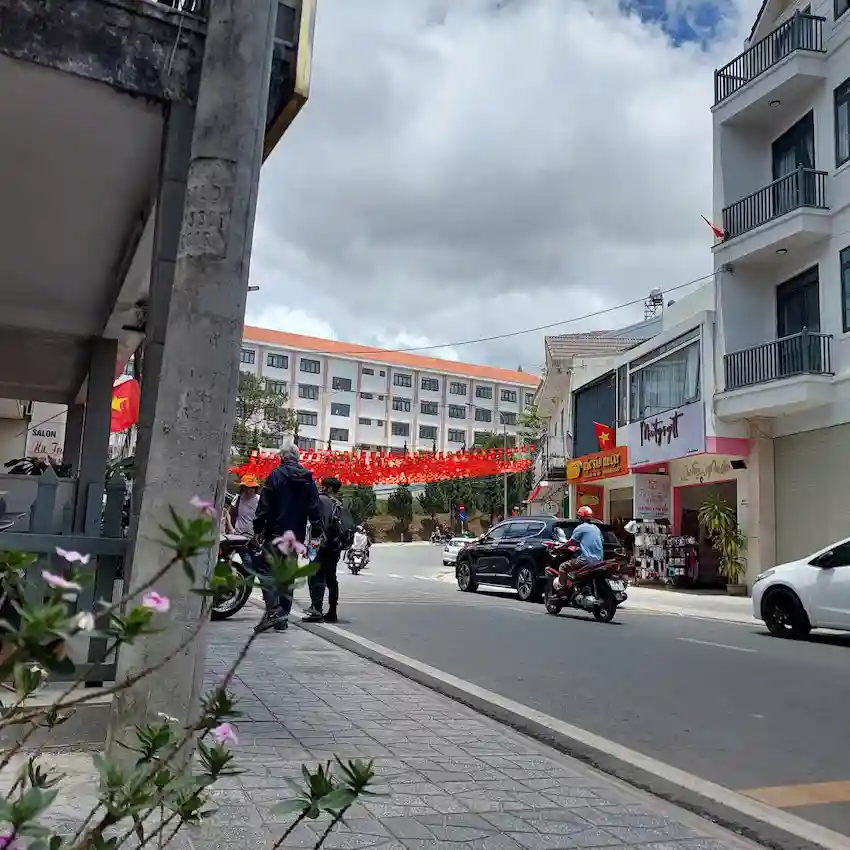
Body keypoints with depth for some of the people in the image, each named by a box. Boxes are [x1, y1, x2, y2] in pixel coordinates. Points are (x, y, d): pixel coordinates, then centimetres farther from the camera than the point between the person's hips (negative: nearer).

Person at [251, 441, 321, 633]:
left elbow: (264, 504, -9)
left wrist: (258, 529, -6)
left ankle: (273, 609, -18)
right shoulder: (308, 479, 7)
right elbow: (314, 508, 7)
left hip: (275, 532, -5)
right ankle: (283, 618, 13)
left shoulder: (276, 475, -6)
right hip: (297, 535, 5)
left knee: (264, 567, -1)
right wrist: (316, 530, 10)